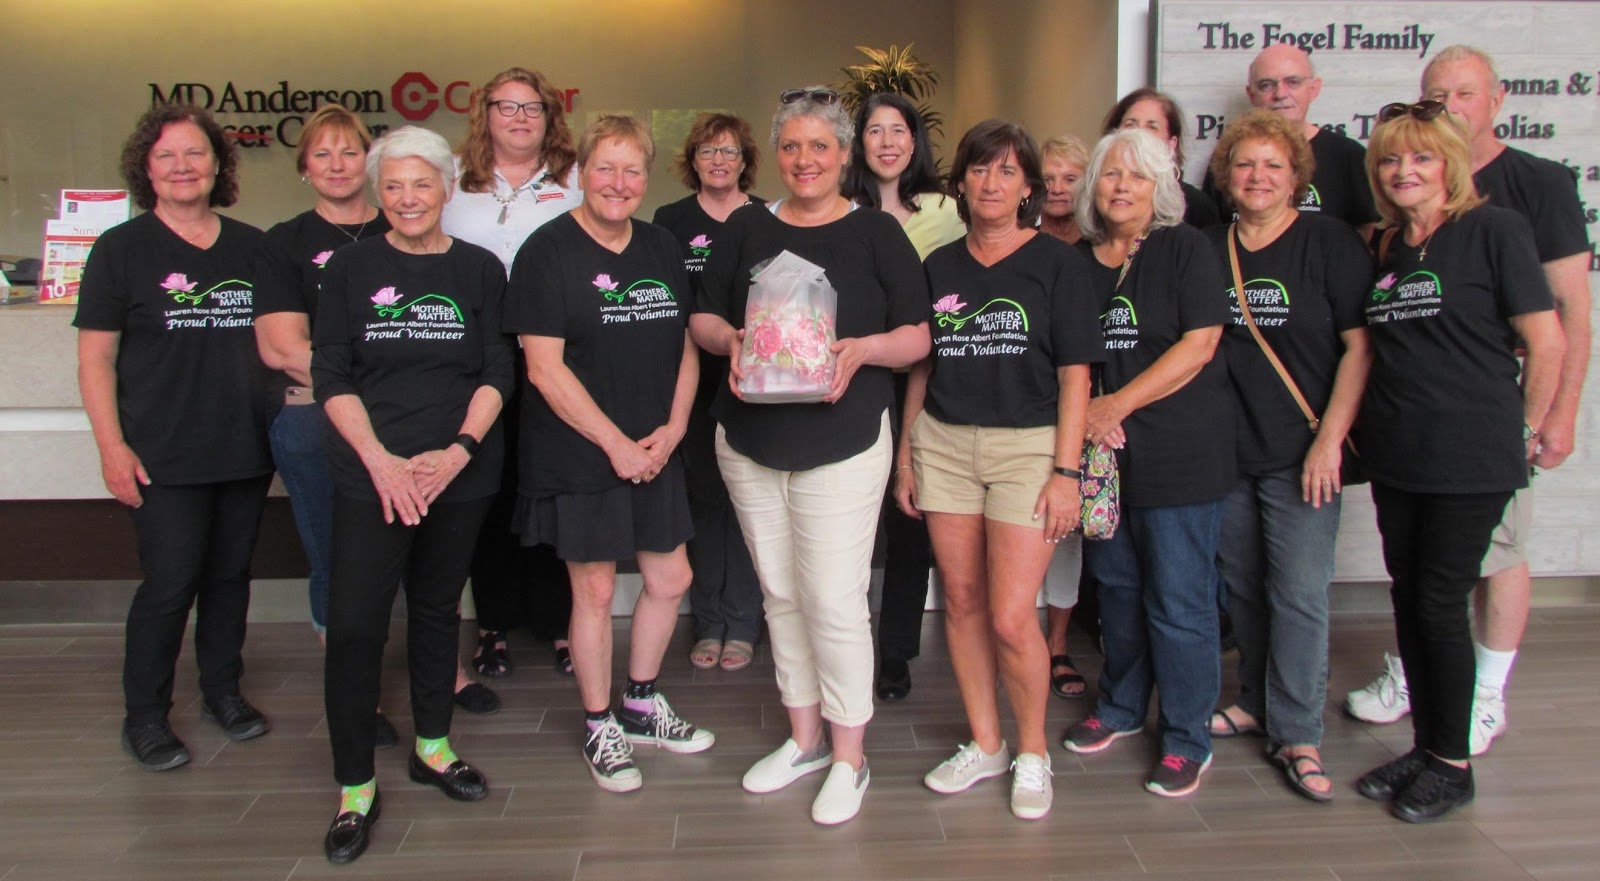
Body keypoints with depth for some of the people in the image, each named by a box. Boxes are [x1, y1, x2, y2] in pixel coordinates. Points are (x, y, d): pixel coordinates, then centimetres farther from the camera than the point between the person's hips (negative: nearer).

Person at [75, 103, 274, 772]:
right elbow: (95, 358, -3)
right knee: (169, 584, -2)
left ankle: (223, 691, 30)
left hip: (246, 448, 4)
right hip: (165, 458, -4)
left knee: (231, 573, 13)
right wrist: (112, 447, -11)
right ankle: (144, 716, 16)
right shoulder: (121, 249, -1)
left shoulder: (253, 247, 9)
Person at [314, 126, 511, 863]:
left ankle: (432, 748, 32)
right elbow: (330, 377, -1)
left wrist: (458, 450, -12)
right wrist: (381, 459, -13)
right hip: (370, 476, -1)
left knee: (438, 608, 14)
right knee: (353, 623, -5)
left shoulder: (479, 270, 4)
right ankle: (355, 788, 8)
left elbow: (497, 373, 2)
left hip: (459, 475, 2)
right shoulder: (351, 268, 2)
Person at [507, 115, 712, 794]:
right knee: (594, 588, 4)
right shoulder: (548, 252, -10)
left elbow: (686, 346, 13)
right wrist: (615, 442, -16)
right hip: (579, 455, -6)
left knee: (670, 579, 12)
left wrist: (673, 427, -2)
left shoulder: (663, 249, 9)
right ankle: (600, 730, 23)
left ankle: (641, 706, 33)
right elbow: (545, 367, -15)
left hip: (655, 452, 6)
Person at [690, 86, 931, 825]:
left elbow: (918, 336, -1)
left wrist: (862, 349, -20)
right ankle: (805, 737, 28)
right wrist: (729, 339, -10)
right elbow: (702, 317, 12)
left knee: (835, 599, -6)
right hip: (750, 441, 4)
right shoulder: (746, 229, 10)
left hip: (842, 443, -4)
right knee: (781, 593, 12)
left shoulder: (876, 232, 0)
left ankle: (849, 757, 10)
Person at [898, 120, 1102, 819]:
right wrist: (906, 451, 11)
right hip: (945, 443, 4)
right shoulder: (939, 266, 11)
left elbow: (1075, 375, -4)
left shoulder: (1057, 263, -1)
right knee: (962, 602, 8)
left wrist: (1065, 470, -10)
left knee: (1011, 618, -7)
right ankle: (984, 745, 26)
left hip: (1028, 445, -4)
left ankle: (1032, 753, 17)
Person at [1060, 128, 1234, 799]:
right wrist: (1082, 409, -4)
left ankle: (1187, 741, 13)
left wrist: (1120, 403, -14)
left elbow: (1199, 343, -12)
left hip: (1180, 454, -5)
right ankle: (1120, 707, 35)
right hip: (1100, 451, 5)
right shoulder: (1077, 260, 10)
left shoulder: (1185, 248, -4)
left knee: (1179, 601, -1)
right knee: (1116, 586, 16)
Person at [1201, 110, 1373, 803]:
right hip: (1226, 451, 4)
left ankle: (1297, 734, 8)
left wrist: (1330, 440, -13)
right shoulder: (1205, 250, 7)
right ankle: (1257, 702, 30)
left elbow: (1360, 347, -6)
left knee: (1299, 594, -4)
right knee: (1242, 586, 12)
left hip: (1300, 454, -4)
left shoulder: (1330, 241, -3)